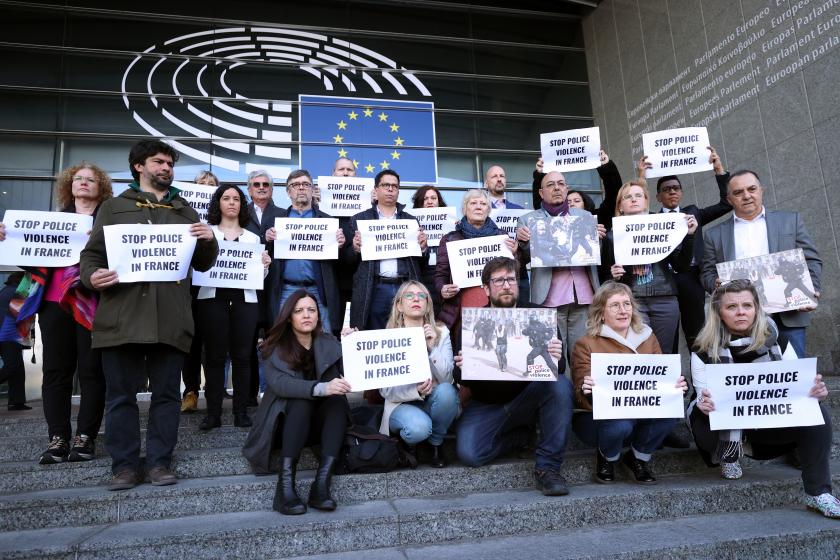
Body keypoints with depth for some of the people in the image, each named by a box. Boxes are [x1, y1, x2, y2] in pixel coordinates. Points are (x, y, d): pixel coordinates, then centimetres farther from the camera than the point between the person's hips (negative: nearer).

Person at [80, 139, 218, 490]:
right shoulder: (114, 207, 15)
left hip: (170, 317, 1)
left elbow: (203, 264, 17)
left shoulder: (185, 212, 19)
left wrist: (209, 241, -4)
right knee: (121, 394, 3)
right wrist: (91, 276, -11)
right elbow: (91, 253, 10)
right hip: (122, 315, -1)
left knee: (167, 393, 4)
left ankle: (160, 462, 14)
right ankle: (125, 465, 14)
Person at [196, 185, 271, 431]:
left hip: (244, 299, 2)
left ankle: (241, 411, 7)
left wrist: (265, 265, -4)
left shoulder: (253, 238, 18)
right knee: (215, 355, -2)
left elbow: (259, 277, 16)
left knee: (242, 355, 1)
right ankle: (213, 412, 4)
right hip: (213, 298, -2)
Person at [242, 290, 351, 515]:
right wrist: (320, 388, -41)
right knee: (301, 401, -31)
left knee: (338, 399, -27)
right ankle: (285, 484, -42)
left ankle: (322, 482, -40)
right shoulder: (276, 349, -4)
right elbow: (278, 383, -25)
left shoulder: (330, 344, 4)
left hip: (320, 423, 2)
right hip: (284, 423, -2)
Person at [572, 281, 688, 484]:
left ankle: (639, 458, 3)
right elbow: (581, 397, -4)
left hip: (645, 410, 4)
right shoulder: (586, 345, -2)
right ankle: (607, 458, 3)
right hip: (606, 412, -3)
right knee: (619, 425, -37)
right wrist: (587, 392, -29)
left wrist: (675, 385, -11)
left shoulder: (648, 338, 12)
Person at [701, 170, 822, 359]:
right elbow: (707, 273, 12)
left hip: (788, 316, 0)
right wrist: (717, 283, -10)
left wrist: (810, 290, -7)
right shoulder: (715, 234, 13)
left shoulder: (790, 221, 13)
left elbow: (811, 260, 10)